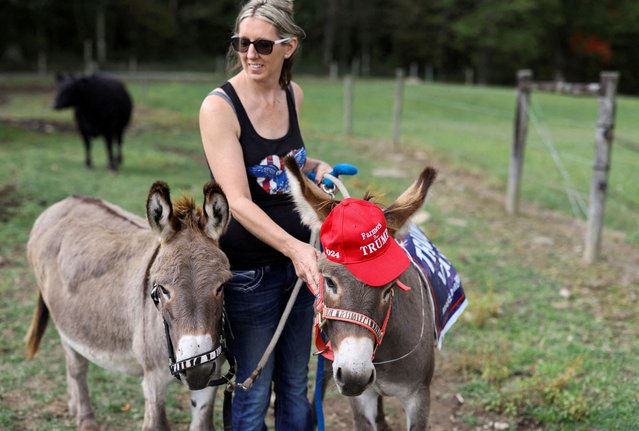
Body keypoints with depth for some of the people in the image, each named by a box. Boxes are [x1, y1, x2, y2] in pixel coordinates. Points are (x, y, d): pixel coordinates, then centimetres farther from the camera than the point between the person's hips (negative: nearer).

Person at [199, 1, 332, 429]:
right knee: (254, 392, 7)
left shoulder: (294, 94, 2)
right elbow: (238, 201, -24)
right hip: (251, 269, -5)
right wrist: (294, 247, -37)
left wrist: (317, 166, -1)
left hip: (301, 257, 6)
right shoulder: (219, 106, -16)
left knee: (296, 385, 18)